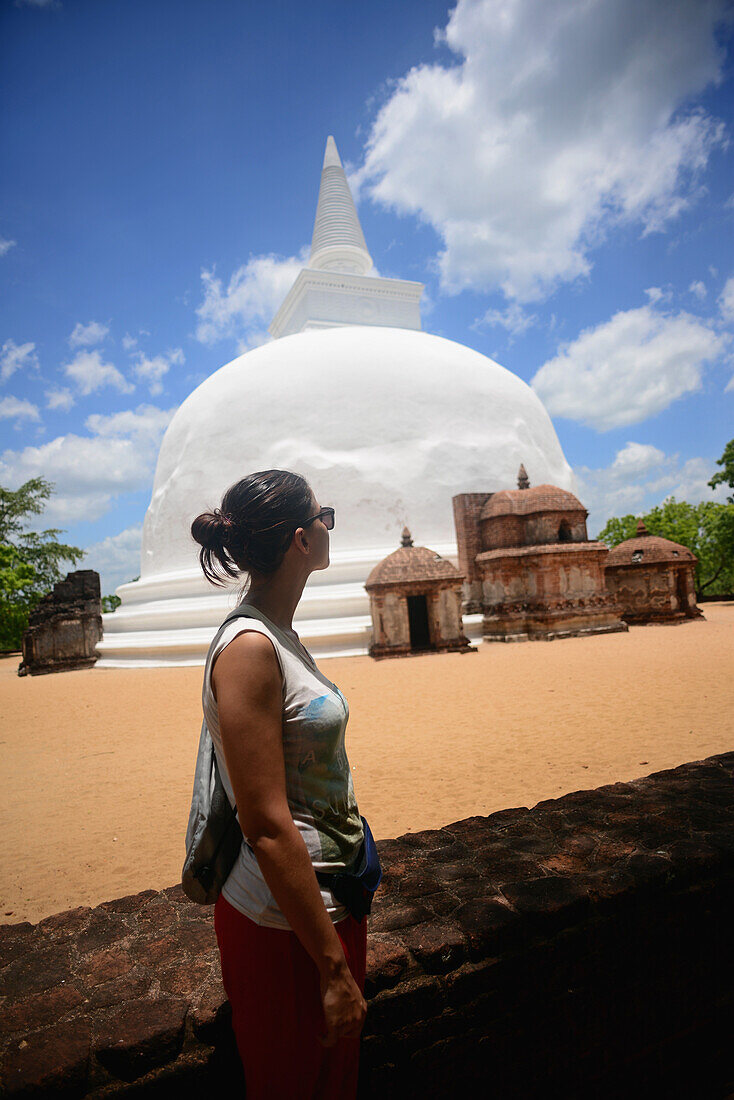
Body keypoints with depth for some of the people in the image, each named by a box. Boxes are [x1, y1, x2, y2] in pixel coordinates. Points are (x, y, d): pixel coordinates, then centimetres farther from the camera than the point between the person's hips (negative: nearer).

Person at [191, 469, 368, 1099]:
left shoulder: (279, 636, 4)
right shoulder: (248, 648, -25)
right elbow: (268, 828, -26)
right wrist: (333, 966, -19)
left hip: (329, 898, 8)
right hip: (286, 924, -8)